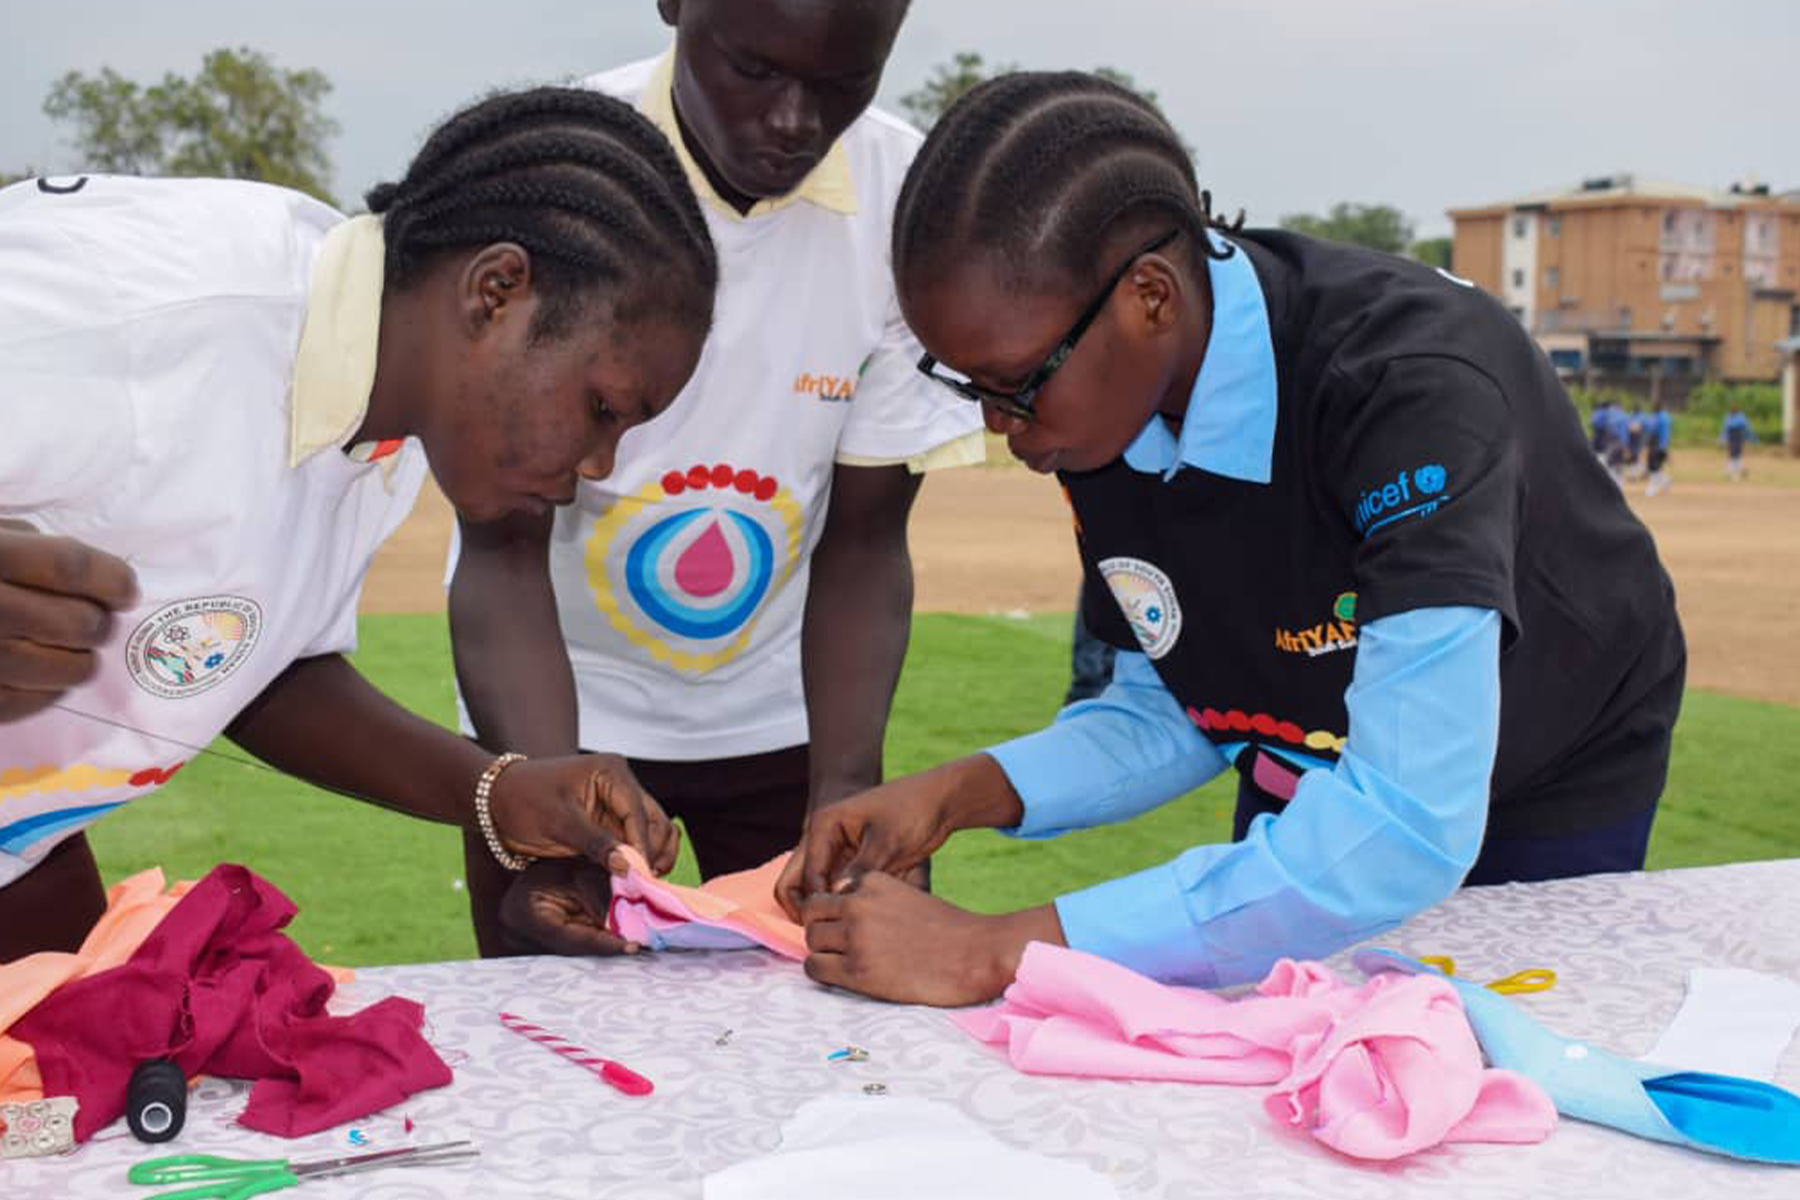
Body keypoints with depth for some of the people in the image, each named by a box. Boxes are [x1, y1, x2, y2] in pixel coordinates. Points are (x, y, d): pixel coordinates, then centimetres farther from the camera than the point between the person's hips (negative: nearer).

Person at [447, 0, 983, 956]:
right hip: (560, 705, -1)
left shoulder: (909, 202, -17)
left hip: (784, 708, 2)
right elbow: (504, 554, -21)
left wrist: (846, 791, -22)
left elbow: (863, 543, -9)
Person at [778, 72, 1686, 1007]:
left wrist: (995, 952, -47)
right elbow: (1169, 713, -6)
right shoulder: (1100, 403, -18)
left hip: (1545, 814, -4)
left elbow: (1410, 829, -47)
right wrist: (957, 794, -24)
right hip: (1305, 799, 5)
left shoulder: (1410, 386, -39)